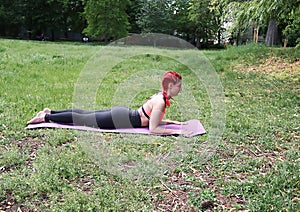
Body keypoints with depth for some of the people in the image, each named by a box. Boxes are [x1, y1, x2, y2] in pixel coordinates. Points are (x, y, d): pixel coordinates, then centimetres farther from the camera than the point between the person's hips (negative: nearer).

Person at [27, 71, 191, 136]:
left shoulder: (160, 96, 7)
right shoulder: (161, 102, -22)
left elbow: (153, 119, 19)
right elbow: (153, 129, -25)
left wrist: (173, 122, 13)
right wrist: (176, 131, -24)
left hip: (120, 114, 8)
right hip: (119, 120, -8)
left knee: (85, 114, 18)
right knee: (81, 119, 2)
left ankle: (51, 112, 28)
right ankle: (46, 117, 12)